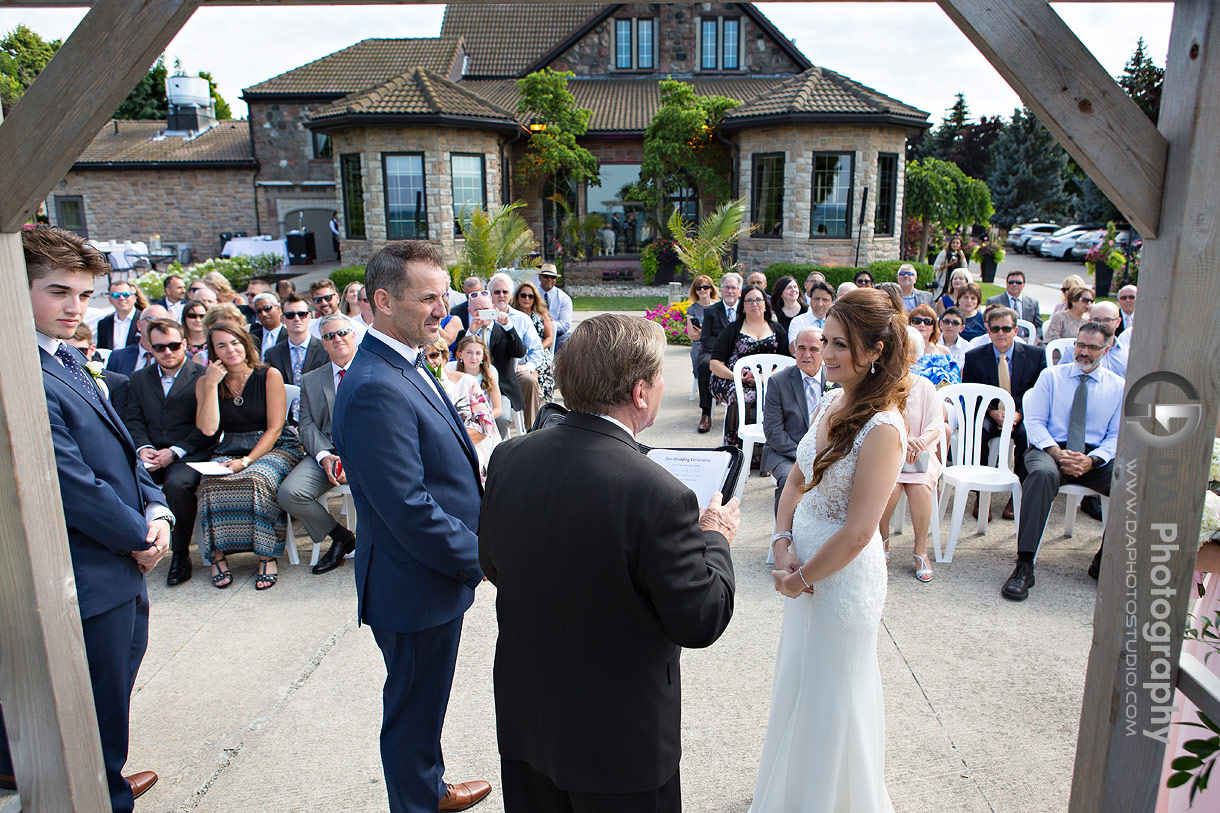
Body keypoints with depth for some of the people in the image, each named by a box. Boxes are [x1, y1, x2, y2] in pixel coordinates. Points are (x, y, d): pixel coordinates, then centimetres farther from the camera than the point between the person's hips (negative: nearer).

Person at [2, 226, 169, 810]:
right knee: (100, 712, 9)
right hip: (87, 584, -10)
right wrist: (139, 536, -10)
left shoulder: (68, 361, 9)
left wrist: (157, 510, -1)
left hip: (122, 569, 10)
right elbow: (73, 487, -23)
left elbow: (120, 449, 13)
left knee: (115, 691, 26)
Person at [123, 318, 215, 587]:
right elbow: (133, 420, 12)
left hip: (189, 454, -4)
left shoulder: (203, 376, 1)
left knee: (177, 483, -34)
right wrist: (143, 448, -8)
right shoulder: (140, 379, 18)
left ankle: (180, 554, -14)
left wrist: (175, 451, -14)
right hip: (151, 454, 4)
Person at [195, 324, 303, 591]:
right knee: (212, 485, -30)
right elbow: (208, 429, -5)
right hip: (229, 451, 3)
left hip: (272, 449, -2)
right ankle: (218, 554, -14)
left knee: (257, 481, -34)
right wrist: (212, 385, -8)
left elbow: (275, 428, -5)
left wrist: (247, 461, -15)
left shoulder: (269, 376, -1)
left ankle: (267, 557, -22)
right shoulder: (205, 382, 8)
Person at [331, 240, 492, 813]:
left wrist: (476, 547, 9)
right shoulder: (376, 390, -27)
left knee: (422, 705, 28)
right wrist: (482, 559, -17)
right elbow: (409, 508, -28)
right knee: (413, 713, 13)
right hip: (416, 589, -10)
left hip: (439, 571, 10)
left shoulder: (404, 367, 6)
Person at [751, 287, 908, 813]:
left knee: (830, 696, 12)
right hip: (805, 562, 8)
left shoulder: (882, 428, -25)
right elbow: (797, 479, 7)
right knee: (797, 682, 25)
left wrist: (801, 578, -12)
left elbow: (856, 532, -24)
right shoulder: (832, 402, 0)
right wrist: (782, 545, -6)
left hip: (844, 575, -8)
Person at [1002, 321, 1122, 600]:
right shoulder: (1051, 376, 8)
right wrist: (1057, 453, -17)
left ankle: (1105, 561, -8)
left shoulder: (1119, 386, 13)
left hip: (1095, 457, 3)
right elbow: (1035, 422, 1)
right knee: (1042, 474, -39)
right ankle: (1024, 567, -39)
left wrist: (1092, 460, -13)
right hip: (1049, 449, -2)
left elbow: (1117, 436, 7)